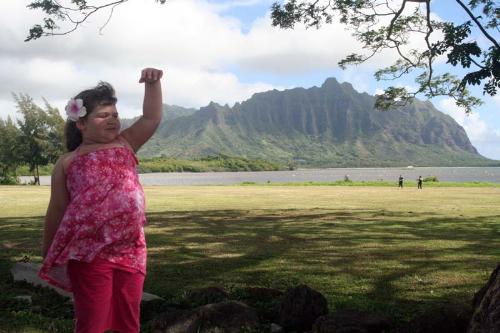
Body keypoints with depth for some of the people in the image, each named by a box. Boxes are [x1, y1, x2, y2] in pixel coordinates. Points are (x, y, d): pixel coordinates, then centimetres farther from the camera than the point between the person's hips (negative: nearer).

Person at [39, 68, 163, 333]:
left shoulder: (125, 144, 12)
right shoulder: (68, 162, 3)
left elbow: (152, 118, 8)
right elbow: (57, 209, 6)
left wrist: (152, 84, -7)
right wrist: (48, 251, 11)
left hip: (131, 249, 4)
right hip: (90, 252, -3)